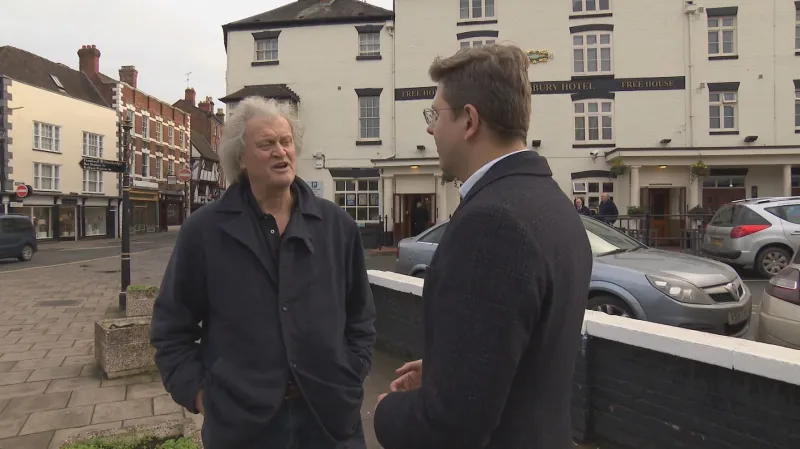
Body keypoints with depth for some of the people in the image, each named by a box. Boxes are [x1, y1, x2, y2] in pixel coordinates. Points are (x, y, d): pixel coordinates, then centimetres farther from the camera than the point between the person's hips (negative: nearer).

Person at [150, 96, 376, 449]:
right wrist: (197, 392, -4)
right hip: (240, 420, -1)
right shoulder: (203, 231, -3)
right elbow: (171, 327, 2)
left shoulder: (337, 225, 1)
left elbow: (360, 316, 7)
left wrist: (350, 378, 1)